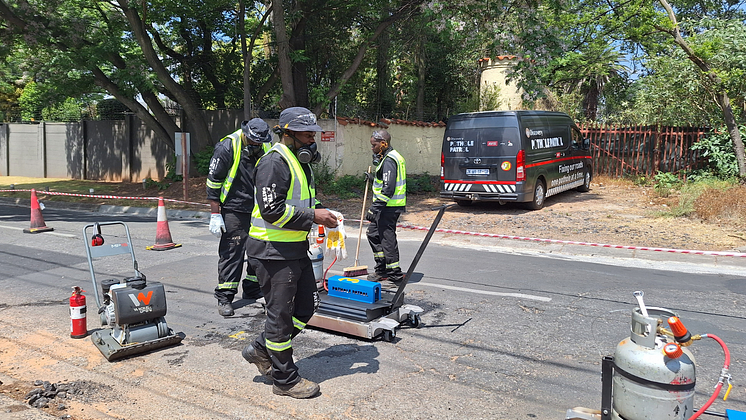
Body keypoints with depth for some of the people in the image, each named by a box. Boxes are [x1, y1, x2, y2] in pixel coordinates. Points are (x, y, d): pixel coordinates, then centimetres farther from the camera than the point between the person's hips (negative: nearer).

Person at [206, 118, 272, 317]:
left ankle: (253, 290, 27)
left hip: (259, 211, 6)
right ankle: (224, 298, 5)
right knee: (231, 252, -5)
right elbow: (213, 181, -10)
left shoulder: (266, 149, 4)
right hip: (233, 211, -6)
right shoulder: (227, 147, -13)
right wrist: (215, 214, -12)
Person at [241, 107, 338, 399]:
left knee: (306, 305, 15)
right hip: (273, 251, -10)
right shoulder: (275, 161, -16)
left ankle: (261, 350, 29)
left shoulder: (300, 162, 16)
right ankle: (285, 380, 16)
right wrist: (312, 216, -21)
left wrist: (321, 213, 8)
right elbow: (272, 209, -24)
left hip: (296, 248, 10)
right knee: (281, 314, 1)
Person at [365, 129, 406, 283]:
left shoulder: (389, 160, -17)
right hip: (387, 206, 11)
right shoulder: (394, 157, 16)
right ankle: (382, 270, 26)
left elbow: (388, 189, -24)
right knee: (373, 233, 18)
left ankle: (395, 275, 6)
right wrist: (374, 177, 18)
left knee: (387, 238, -4)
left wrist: (374, 209, -23)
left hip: (389, 207, -11)